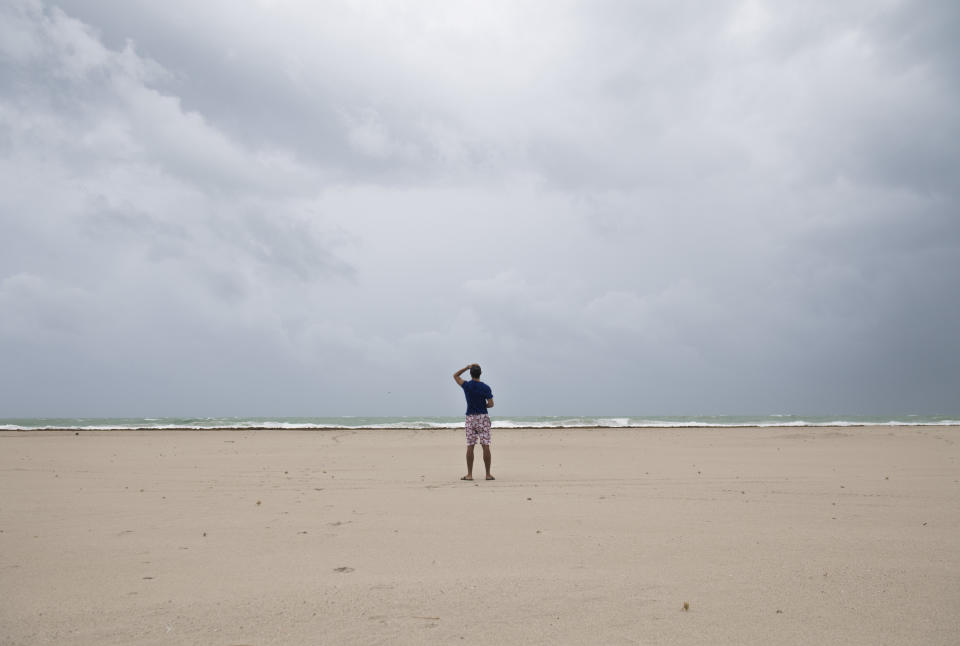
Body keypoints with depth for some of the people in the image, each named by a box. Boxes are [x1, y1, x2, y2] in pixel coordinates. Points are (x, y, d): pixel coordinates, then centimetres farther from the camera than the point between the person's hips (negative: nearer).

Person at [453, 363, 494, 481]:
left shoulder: (467, 385, -4)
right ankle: (488, 474, 1)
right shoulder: (485, 388, -6)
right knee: (486, 447, 0)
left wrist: (468, 367, 11)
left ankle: (469, 474, 3)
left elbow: (455, 375, 13)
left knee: (470, 447, 4)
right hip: (483, 417, -1)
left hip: (470, 418, 1)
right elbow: (491, 404, -7)